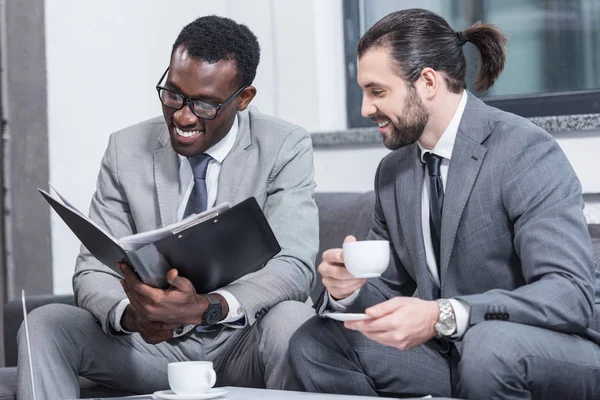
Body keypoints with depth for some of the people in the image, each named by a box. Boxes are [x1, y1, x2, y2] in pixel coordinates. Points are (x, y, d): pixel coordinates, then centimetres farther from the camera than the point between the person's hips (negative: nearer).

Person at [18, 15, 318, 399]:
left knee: (291, 320, -36)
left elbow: (293, 266, -18)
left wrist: (206, 307, -37)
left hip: (243, 345, -2)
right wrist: (131, 314, -27)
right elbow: (93, 271, -1)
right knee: (44, 324, -21)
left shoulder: (286, 148, -7)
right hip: (153, 344, 3)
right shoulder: (127, 149, 1)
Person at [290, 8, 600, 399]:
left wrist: (442, 316, -35)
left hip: (557, 354, -6)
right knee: (314, 343, -6)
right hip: (450, 355, 6)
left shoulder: (527, 151, -16)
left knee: (491, 345, -38)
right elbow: (391, 287, 15)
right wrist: (350, 289, -10)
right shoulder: (392, 171, 8)